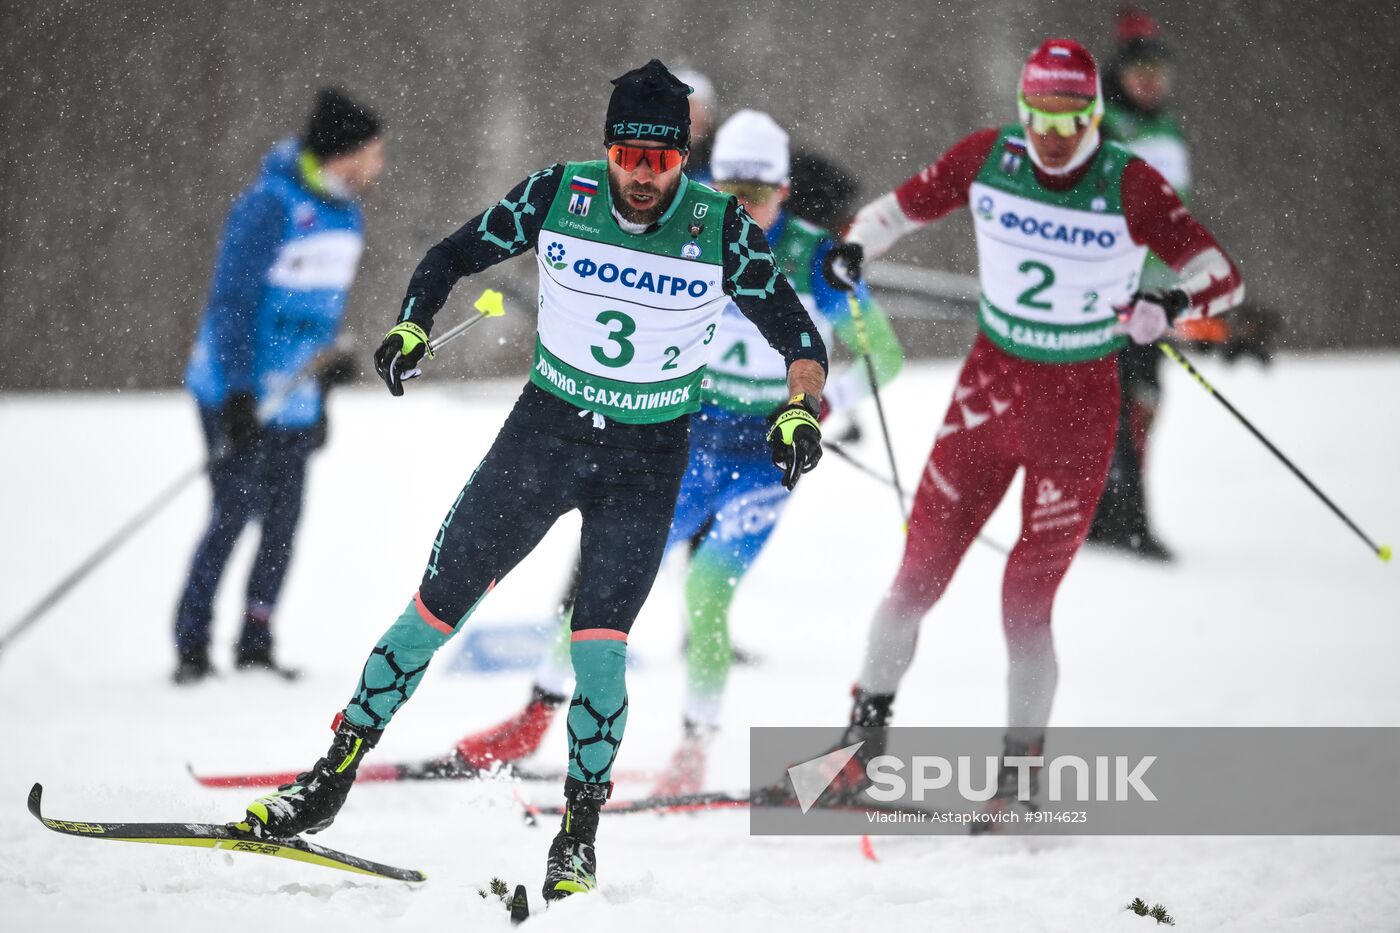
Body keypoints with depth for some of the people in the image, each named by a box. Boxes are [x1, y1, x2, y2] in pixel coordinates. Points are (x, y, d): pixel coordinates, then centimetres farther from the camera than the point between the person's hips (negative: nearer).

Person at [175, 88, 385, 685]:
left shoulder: (344, 214, 8)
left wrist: (322, 392, 18)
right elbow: (232, 299, -17)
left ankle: (255, 645, 12)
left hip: (293, 398, 7)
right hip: (239, 395, -7)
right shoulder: (270, 206, -16)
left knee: (283, 523, 4)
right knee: (233, 514, -10)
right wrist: (238, 392, -21)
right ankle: (191, 647, -3)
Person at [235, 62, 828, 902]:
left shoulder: (720, 229, -11)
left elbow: (798, 337, -6)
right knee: (436, 609, 0)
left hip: (647, 461, -1)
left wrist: (801, 411, -24)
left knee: (598, 647, -14)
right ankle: (331, 781, 13)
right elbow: (454, 256, 3)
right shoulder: (559, 196, -8)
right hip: (545, 429, 2)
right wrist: (412, 329, -15)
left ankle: (580, 834, 4)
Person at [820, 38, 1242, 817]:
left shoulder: (1131, 188, -14)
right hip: (992, 379, 3)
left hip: (1079, 404, -3)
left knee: (1029, 598, -6)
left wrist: (1176, 304, -40)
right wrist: (857, 245, -9)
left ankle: (1021, 763, 8)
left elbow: (1222, 274, -18)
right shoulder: (990, 159, -5)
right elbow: (909, 204, 11)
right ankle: (868, 724, 19)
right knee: (921, 570, 2)